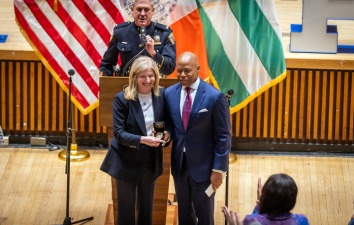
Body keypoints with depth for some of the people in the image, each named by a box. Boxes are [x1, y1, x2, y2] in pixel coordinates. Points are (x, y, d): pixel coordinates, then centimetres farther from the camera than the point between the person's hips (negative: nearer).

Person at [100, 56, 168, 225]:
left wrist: (165, 134, -17)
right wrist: (142, 140, -33)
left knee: (146, 208, 17)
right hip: (127, 162, -3)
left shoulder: (161, 96, -4)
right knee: (126, 210, 8)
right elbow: (118, 133, -18)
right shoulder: (122, 99, -15)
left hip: (151, 161, 3)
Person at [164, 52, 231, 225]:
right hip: (179, 163, 4)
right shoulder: (169, 93, 0)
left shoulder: (214, 96, -14)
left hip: (203, 165, -4)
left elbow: (223, 137, -10)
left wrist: (219, 169, -11)